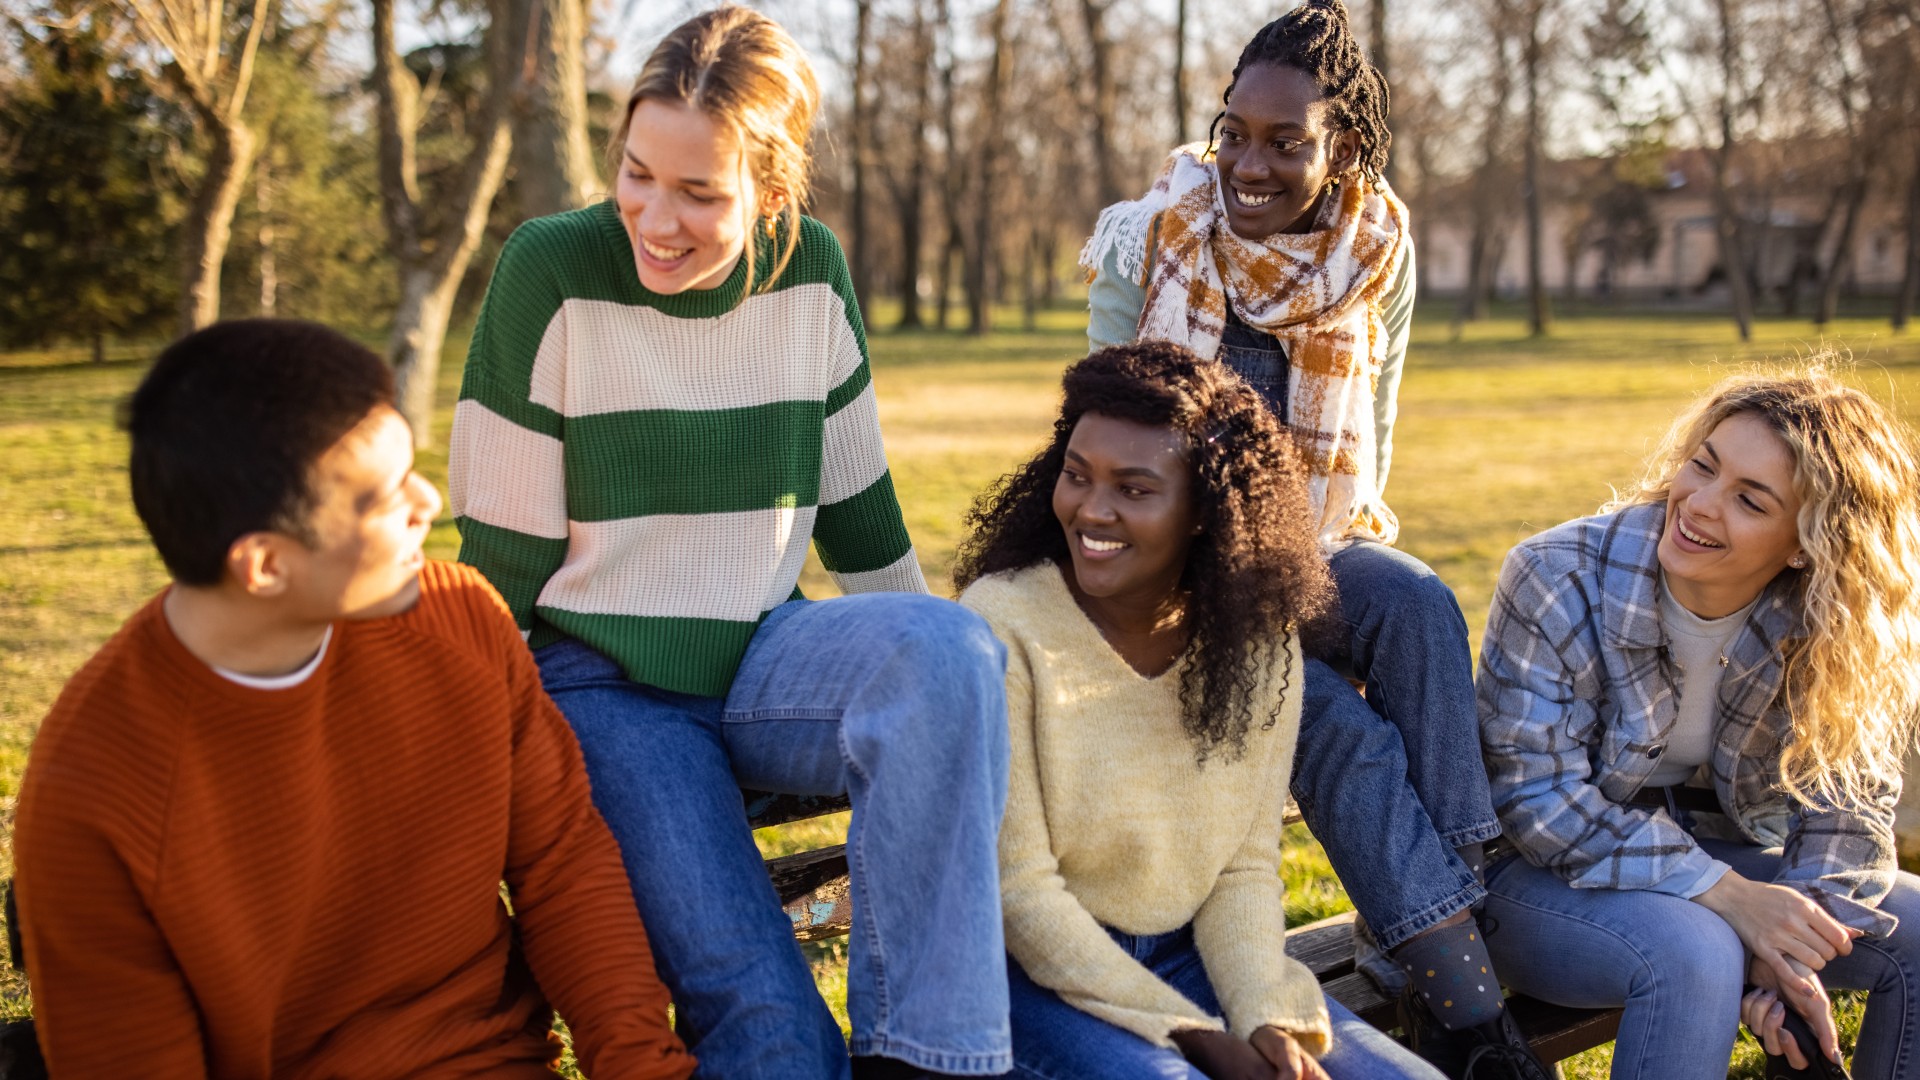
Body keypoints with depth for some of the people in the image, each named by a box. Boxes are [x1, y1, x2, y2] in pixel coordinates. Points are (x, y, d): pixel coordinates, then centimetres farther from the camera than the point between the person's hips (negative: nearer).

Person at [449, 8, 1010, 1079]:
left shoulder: (811, 271, -1)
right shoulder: (553, 271, -12)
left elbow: (860, 520, 11)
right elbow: (500, 558, -6)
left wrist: (936, 688, 14)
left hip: (766, 660, 4)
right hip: (604, 688, -3)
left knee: (949, 645, -32)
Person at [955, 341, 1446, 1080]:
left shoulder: (1259, 641, -2)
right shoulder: (1004, 626, -17)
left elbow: (1246, 868, 2)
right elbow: (1017, 888, -17)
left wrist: (1264, 1017, -16)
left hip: (1190, 956, 5)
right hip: (1032, 972, -5)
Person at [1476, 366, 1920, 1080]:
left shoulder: (1840, 632, -11)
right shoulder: (1556, 580, -22)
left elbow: (1846, 801, -5)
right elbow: (1537, 793, -23)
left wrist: (1793, 949, -23)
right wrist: (1725, 895, -29)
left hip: (1721, 850, 5)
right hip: (1546, 866, -5)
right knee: (1691, 954, -34)